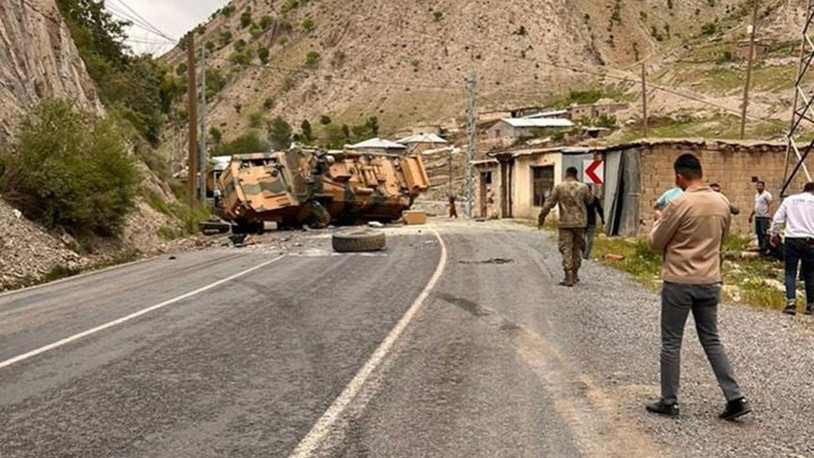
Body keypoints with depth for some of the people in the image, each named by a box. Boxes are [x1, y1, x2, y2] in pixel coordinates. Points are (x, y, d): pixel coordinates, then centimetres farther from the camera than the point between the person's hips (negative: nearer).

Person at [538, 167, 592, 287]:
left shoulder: (559, 187, -4)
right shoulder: (583, 187, 1)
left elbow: (549, 204, -3)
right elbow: (589, 201, 16)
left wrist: (541, 218, 6)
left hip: (565, 223, -2)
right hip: (580, 222, 3)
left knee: (566, 250, 0)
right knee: (577, 249, 14)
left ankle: (569, 277, -6)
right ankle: (575, 275, 22)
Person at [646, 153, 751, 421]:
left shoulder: (679, 204, -17)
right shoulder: (722, 203, 3)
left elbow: (655, 242, -8)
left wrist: (660, 222, 12)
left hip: (678, 282, -6)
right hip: (710, 281, 6)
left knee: (671, 343, 6)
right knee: (712, 341, 15)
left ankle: (669, 402, 14)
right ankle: (735, 399, 12)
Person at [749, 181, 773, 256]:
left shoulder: (766, 195, -9)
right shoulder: (756, 195, 17)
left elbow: (770, 206, -15)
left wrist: (770, 215, -26)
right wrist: (751, 215, 24)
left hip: (764, 217, -9)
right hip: (757, 216, 9)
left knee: (764, 233, -9)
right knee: (759, 233, 11)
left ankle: (765, 248, -8)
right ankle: (760, 247, 18)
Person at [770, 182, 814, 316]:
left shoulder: (789, 200, 7)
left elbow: (778, 219, 5)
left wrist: (774, 234, 17)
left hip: (791, 240, 0)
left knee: (790, 272, 2)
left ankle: (791, 301, -15)